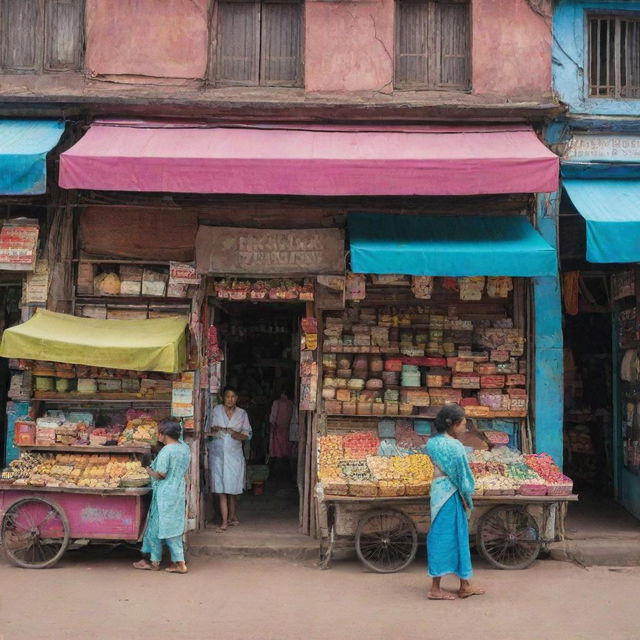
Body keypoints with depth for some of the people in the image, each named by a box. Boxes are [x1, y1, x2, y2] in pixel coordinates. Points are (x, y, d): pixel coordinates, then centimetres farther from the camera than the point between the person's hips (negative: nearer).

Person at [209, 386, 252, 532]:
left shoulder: (242, 413, 4)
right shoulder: (216, 410, 3)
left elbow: (247, 434, 3)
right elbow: (210, 430, 7)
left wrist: (236, 434, -16)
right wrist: (214, 430, -15)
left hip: (234, 454, 1)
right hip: (218, 453, -1)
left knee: (232, 488, 6)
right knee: (221, 488, -4)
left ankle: (231, 516, 24)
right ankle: (225, 521, -2)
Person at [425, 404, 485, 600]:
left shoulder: (434, 442, 8)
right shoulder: (454, 446, -18)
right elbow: (461, 476, -15)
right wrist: (467, 498, -3)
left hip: (439, 491, 9)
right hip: (451, 495, -9)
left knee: (459, 537, 15)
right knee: (446, 537, -1)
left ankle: (465, 585, 24)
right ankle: (435, 589, 6)